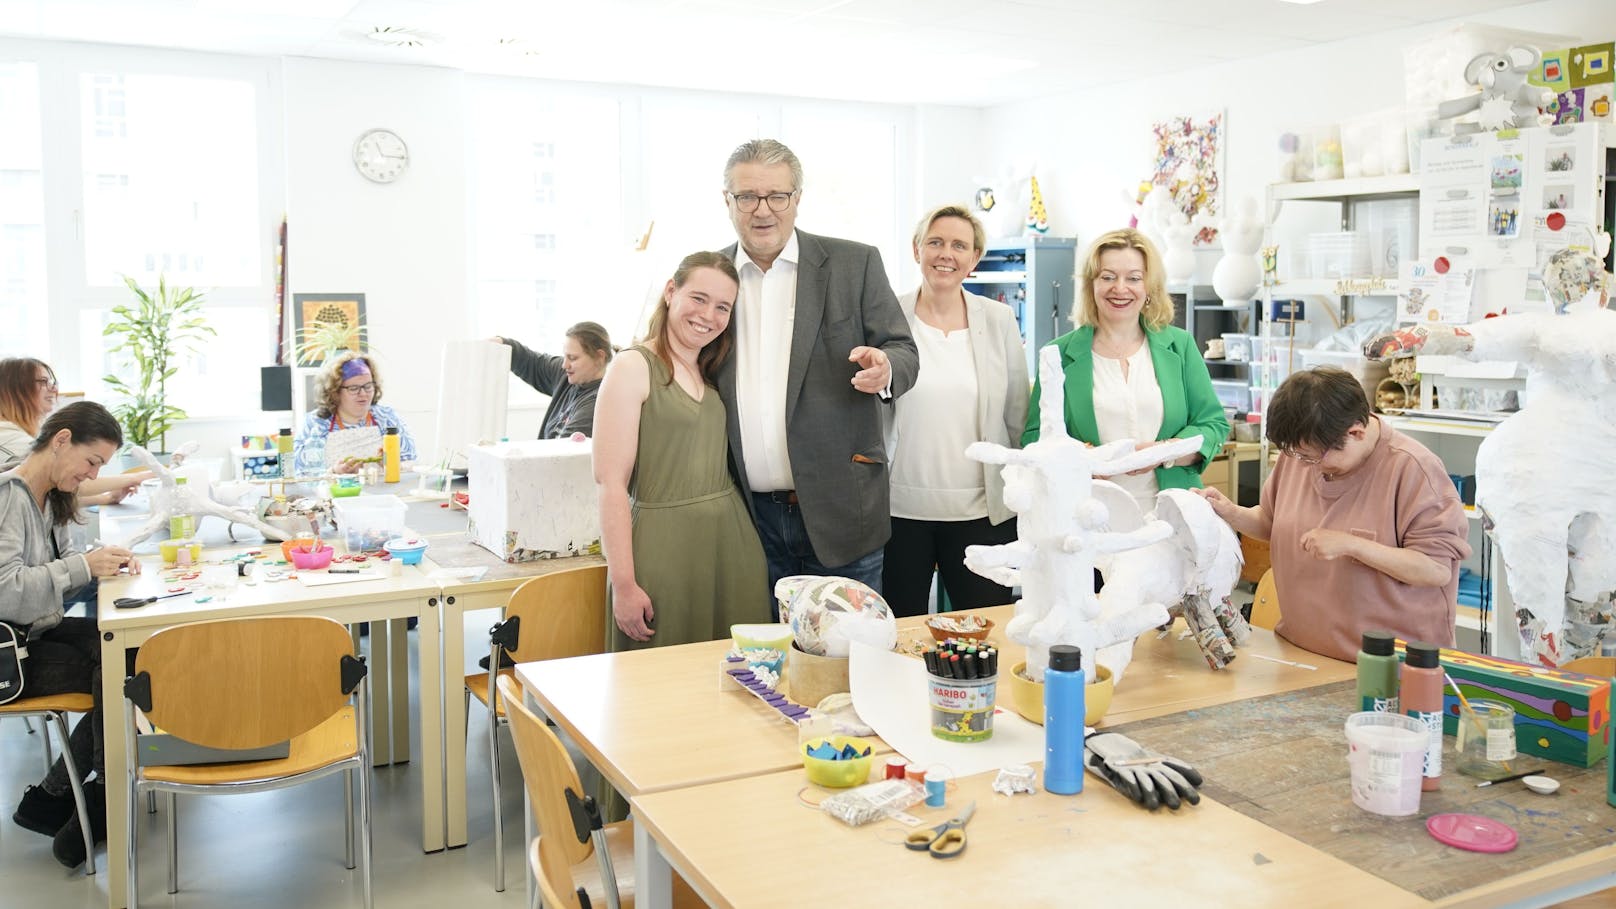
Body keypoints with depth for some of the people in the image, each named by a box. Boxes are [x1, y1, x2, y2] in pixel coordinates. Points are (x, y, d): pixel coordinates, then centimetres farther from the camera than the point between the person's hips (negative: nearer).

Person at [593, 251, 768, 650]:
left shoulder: (713, 373, 14)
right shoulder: (634, 367, -7)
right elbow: (611, 482, -12)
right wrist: (624, 586, -16)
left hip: (732, 540, 6)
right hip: (664, 545, -6)